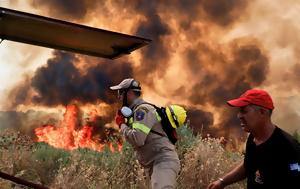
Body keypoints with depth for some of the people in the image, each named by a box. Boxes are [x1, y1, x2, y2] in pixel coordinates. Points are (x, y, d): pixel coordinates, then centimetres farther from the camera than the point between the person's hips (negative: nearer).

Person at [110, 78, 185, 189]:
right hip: (153, 165, 11)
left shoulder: (143, 109, -10)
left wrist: (122, 124, -5)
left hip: (163, 160, -11)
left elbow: (137, 139, -22)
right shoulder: (135, 111, 20)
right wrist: (125, 123, 11)